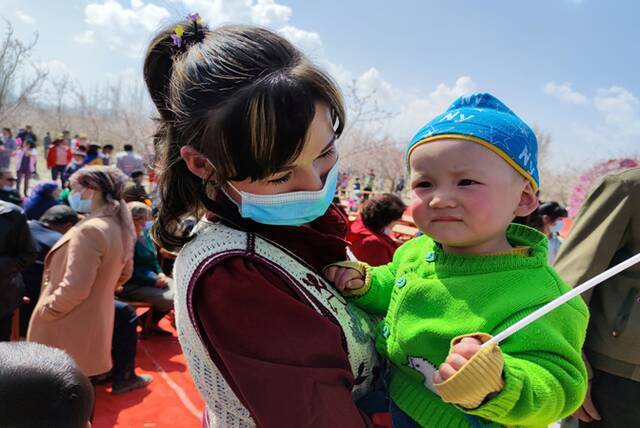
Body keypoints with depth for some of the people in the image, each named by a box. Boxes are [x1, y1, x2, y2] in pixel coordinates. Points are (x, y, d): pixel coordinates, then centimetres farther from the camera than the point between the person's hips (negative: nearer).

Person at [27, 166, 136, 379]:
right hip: (92, 324, 8)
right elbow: (124, 273, 15)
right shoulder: (119, 227, 4)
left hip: (69, 331, -8)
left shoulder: (89, 230, -24)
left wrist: (44, 311, -12)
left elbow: (74, 288, -26)